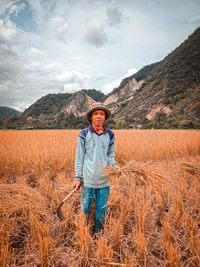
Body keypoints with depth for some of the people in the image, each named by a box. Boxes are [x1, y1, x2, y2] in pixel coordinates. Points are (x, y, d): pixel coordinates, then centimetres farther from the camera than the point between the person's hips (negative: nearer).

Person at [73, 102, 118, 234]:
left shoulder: (110, 134, 4)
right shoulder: (84, 134, -4)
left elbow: (110, 156, 10)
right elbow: (79, 157, -1)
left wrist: (114, 165, -10)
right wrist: (78, 177, -2)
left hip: (104, 179, 3)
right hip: (88, 179, -2)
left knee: (102, 209, 15)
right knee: (85, 209, 10)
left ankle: (99, 233, 37)